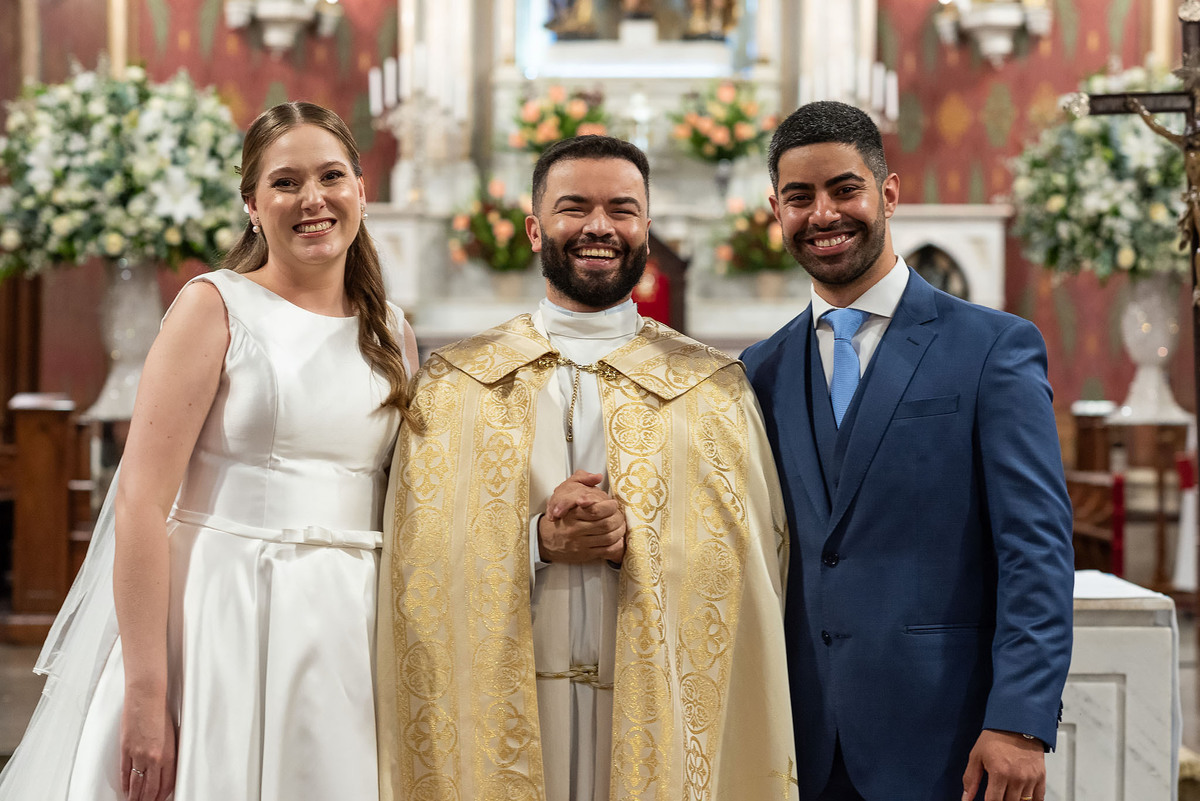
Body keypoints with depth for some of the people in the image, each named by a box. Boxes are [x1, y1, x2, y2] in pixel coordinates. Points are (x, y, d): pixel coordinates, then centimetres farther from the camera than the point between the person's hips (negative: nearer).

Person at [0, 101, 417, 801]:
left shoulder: (393, 332, 11)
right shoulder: (215, 308, -5)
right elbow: (141, 505, -12)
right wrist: (143, 693, -17)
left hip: (352, 631, 5)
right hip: (221, 619, -4)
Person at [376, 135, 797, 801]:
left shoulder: (713, 388, 5)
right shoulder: (452, 383, 5)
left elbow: (751, 556, -1)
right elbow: (418, 557, 0)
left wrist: (636, 536, -17)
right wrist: (538, 540, -15)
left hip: (658, 709, 0)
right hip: (498, 709, 0)